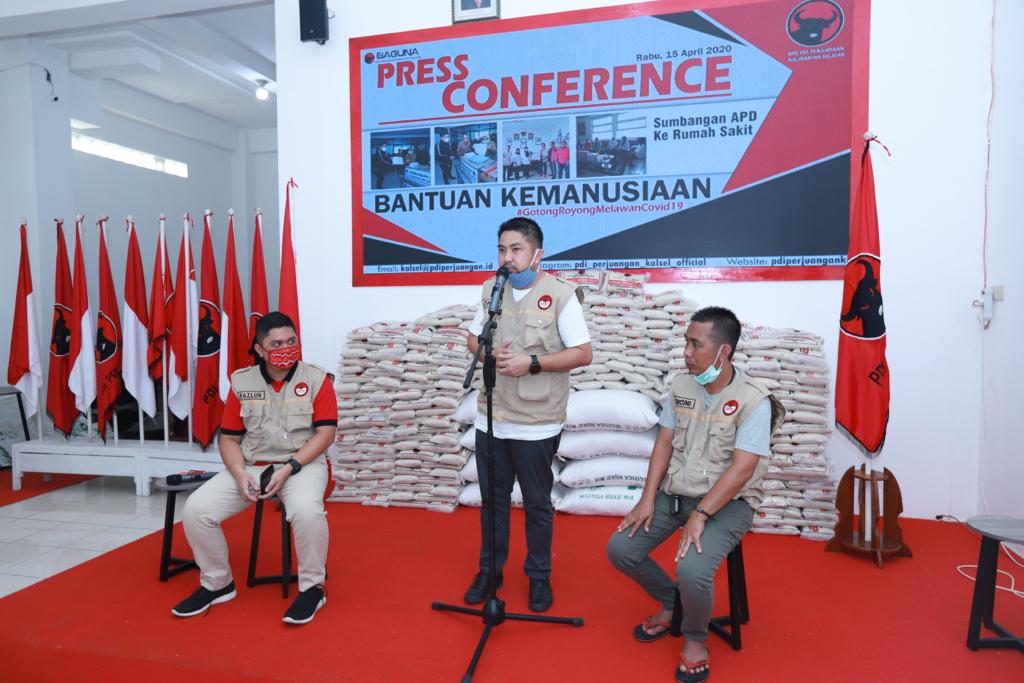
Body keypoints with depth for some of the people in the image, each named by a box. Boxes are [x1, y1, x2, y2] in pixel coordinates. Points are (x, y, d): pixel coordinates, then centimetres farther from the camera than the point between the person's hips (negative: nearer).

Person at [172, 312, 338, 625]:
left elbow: (325, 433, -10)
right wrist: (240, 475, -10)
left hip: (302, 464, -4)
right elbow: (229, 439, 8)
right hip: (251, 465, 4)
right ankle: (217, 583, 12)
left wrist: (288, 469, -18)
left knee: (306, 510, -35)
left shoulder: (316, 379, -5)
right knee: (196, 509, -13)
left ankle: (312, 587, -8)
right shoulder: (242, 383, 5)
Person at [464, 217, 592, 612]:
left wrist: (531, 362, -21)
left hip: (536, 423, -5)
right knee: (492, 499, 17)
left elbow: (583, 354, -13)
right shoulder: (492, 289, 7)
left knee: (537, 504, 12)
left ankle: (539, 576, 32)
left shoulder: (561, 294, -11)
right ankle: (489, 569, 36)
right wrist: (489, 353, -9)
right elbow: (473, 339, 14)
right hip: (491, 418, 5)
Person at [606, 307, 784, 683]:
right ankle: (670, 600, 23)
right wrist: (647, 498, -5)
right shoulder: (680, 386, 1)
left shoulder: (754, 400, -17)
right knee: (619, 548, -6)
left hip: (727, 503, -6)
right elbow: (664, 444, 4)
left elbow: (741, 469, -21)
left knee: (692, 570, -29)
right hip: (673, 493, 6)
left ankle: (695, 638, 6)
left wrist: (700, 515, -25)